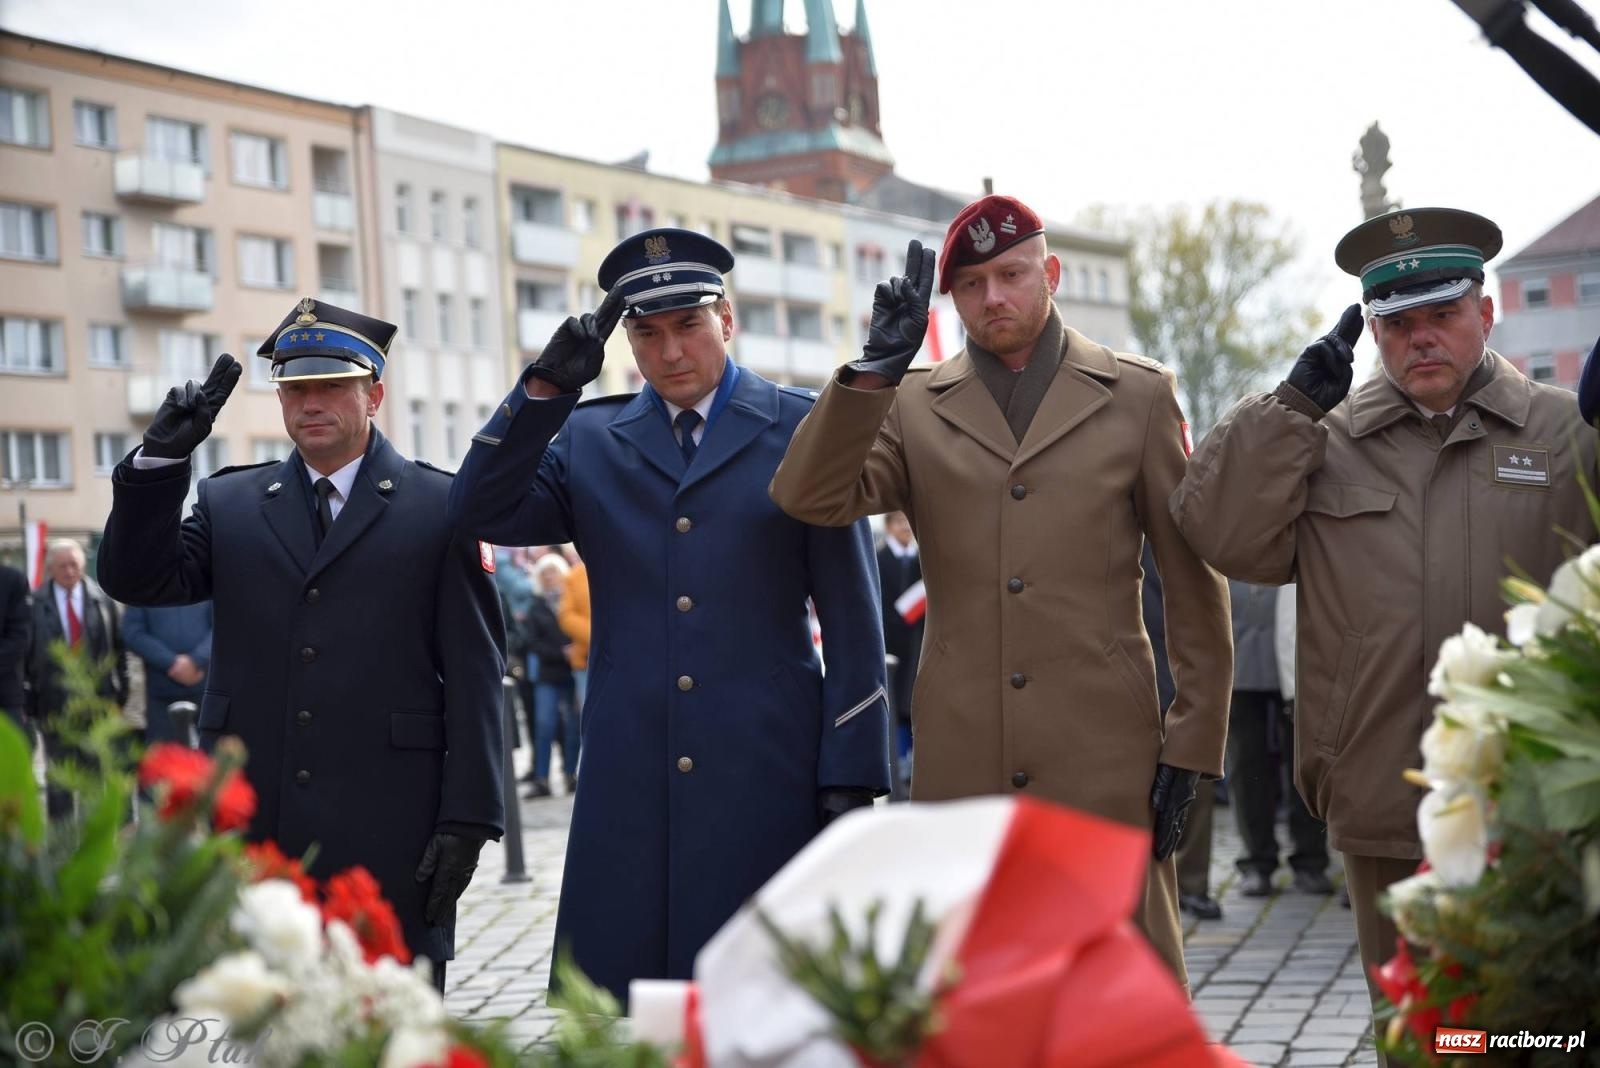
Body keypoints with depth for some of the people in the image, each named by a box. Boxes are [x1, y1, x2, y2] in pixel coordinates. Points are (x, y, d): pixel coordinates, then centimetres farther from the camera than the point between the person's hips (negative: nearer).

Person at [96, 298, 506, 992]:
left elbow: (473, 674, 0)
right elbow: (138, 581, 1)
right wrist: (161, 458, -10)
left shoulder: (441, 508, 4)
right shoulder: (228, 505, 14)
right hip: (251, 834, 3)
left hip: (389, 837, -3)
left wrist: (467, 820, -7)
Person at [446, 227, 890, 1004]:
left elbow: (852, 622, 3)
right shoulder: (589, 442, 13)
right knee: (614, 1002, 1)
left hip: (766, 779, -2)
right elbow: (481, 513, 1)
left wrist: (852, 776, -4)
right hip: (629, 786, 2)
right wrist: (544, 391, -8)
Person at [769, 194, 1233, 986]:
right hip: (961, 764, 2)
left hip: (1104, 759, -1)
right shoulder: (913, 409, 11)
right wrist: (877, 367, -15)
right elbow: (809, 498, -6)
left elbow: (1194, 585, 7)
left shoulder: (1137, 396, 8)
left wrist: (1192, 744, 1)